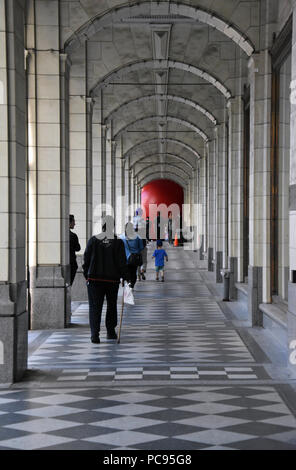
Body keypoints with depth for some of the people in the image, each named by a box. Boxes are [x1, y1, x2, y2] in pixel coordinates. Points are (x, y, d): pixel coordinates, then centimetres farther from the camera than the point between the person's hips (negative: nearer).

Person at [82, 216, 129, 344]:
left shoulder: (93, 240, -1)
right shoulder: (118, 242, -3)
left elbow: (86, 259, 3)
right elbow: (122, 262, -4)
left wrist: (87, 276, 12)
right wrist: (125, 277, 2)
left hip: (94, 279, 0)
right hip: (112, 279, 0)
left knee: (95, 307, 0)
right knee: (112, 306, 17)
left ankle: (95, 333, -13)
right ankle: (110, 332, 22)